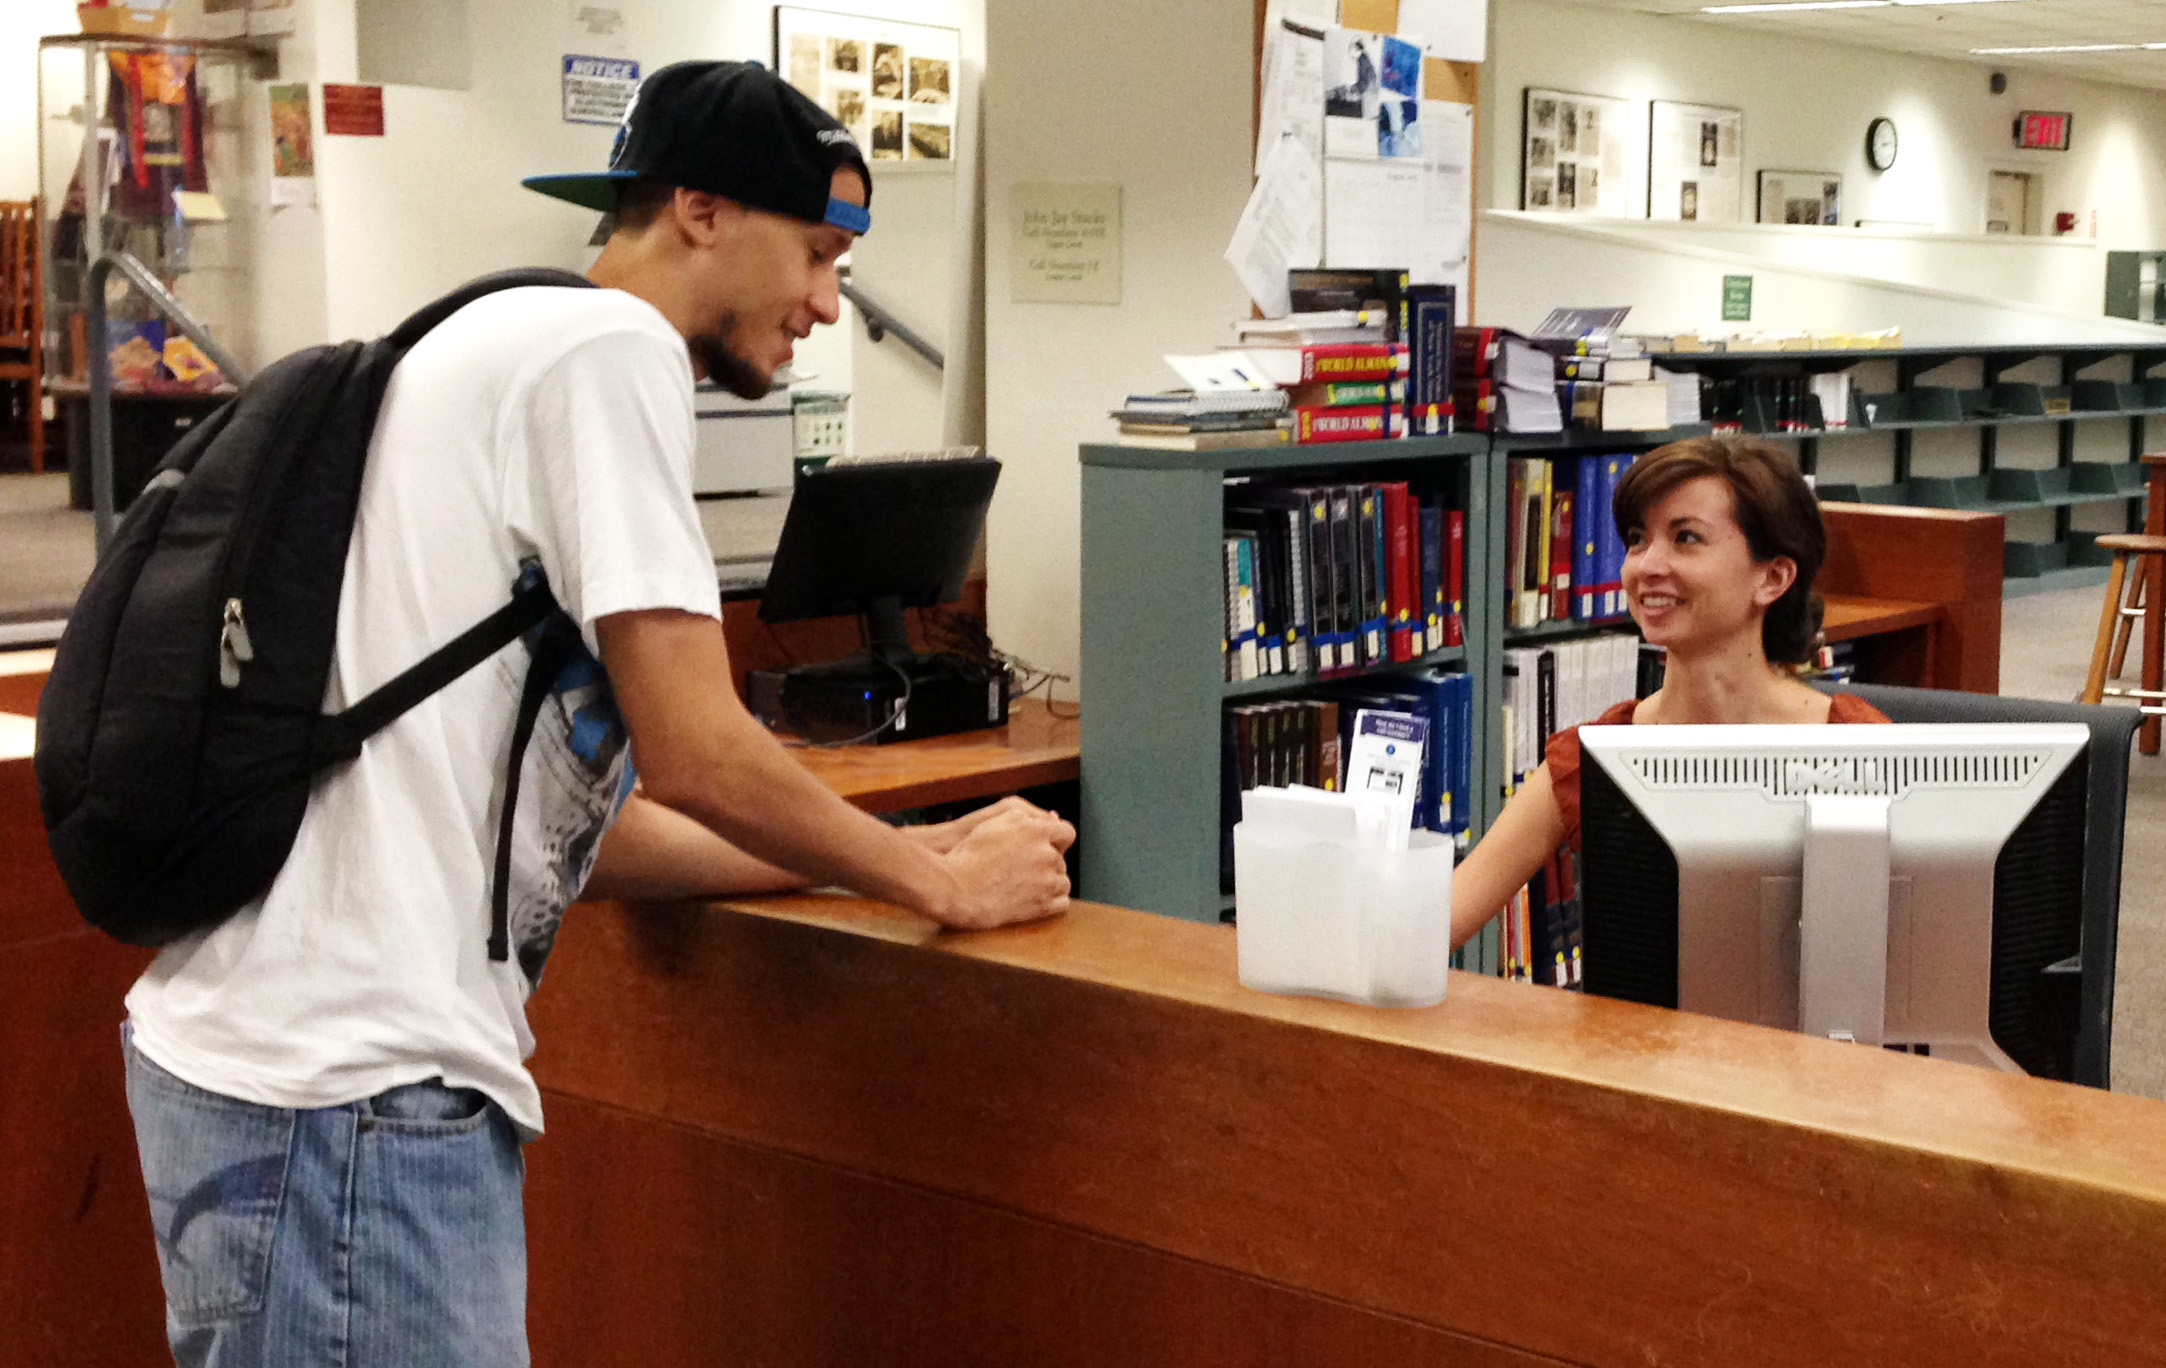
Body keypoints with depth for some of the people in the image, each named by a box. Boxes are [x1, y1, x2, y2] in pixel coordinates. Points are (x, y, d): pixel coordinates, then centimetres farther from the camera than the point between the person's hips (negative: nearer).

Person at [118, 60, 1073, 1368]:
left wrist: (891, 856, 19)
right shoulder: (610, 347, -9)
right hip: (352, 1081, -10)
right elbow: (691, 754, -13)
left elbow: (567, 808, 20)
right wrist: (940, 878, 2)